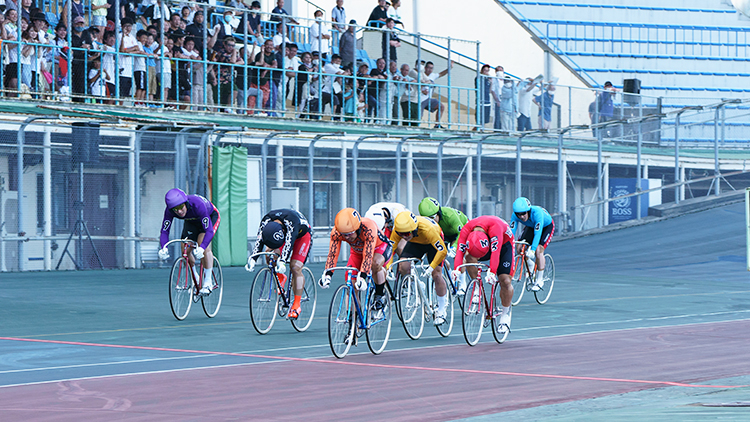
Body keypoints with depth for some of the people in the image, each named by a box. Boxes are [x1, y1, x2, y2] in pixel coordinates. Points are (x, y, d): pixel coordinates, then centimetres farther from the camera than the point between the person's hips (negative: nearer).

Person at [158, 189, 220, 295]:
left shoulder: (198, 205, -43)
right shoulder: (169, 210, -30)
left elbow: (209, 230, -45)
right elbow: (164, 231, -27)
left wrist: (201, 248, -61)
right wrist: (163, 248, -46)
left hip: (211, 217, -5)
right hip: (192, 222, 5)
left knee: (203, 244, -27)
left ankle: (208, 281, -18)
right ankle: (196, 280, 16)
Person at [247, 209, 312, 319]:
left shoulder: (292, 221, -43)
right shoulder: (265, 222, -29)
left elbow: (289, 243, -52)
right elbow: (259, 241, -32)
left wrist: (282, 261, -64)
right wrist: (252, 259, -46)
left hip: (302, 235, -5)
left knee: (295, 268, -19)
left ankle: (296, 305, -12)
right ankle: (281, 277, 2)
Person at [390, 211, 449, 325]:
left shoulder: (427, 229, -43)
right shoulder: (398, 230, -31)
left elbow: (442, 251, -37)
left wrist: (430, 268, -40)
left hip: (433, 243, -4)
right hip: (415, 243, 4)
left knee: (436, 275, -12)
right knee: (403, 267, -20)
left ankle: (441, 311, 4)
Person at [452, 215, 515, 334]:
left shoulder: (495, 227, -42)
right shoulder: (466, 229, -31)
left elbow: (495, 252, -49)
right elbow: (460, 250, -36)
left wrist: (492, 272, -59)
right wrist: (457, 270, -52)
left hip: (504, 244, -3)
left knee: (505, 281, -13)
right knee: (469, 257, -30)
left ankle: (505, 314, 5)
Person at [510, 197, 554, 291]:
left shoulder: (537, 213, -42)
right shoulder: (515, 215, -29)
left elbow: (537, 233, -45)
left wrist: (532, 250, -54)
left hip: (546, 226, -5)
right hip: (531, 226, 5)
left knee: (538, 250, -24)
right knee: (520, 247, -16)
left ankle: (539, 281, -11)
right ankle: (531, 267, 12)